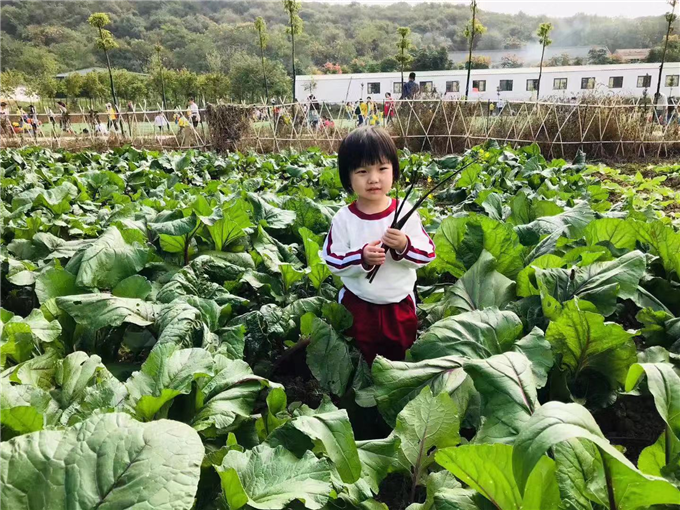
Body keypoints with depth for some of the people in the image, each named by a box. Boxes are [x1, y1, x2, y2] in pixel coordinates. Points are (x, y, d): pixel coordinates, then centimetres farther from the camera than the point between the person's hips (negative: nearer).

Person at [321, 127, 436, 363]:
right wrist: (362, 258, -29)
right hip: (358, 305, -1)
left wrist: (404, 246, -29)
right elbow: (332, 261, -12)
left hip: (400, 305, 1)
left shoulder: (406, 212, -12)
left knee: (402, 357, 24)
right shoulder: (343, 218, -14)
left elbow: (427, 254, -8)